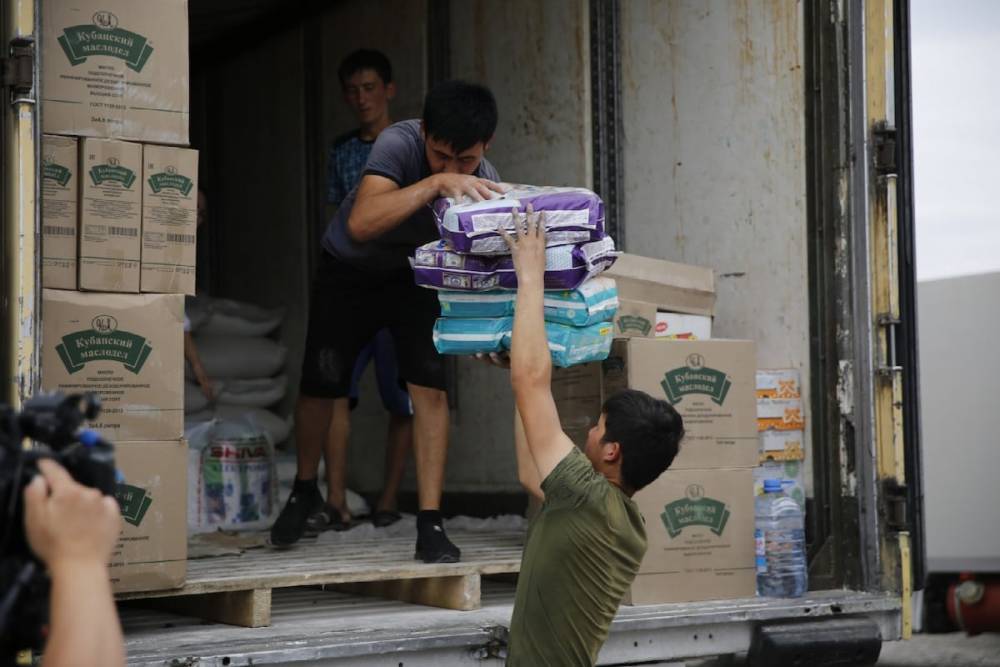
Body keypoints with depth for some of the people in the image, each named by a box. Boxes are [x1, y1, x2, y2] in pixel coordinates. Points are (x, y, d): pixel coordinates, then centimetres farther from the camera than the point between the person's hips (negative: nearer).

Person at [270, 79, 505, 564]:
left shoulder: (485, 185, -24)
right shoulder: (399, 143, -35)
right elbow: (361, 224, -49)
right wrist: (435, 183, -59)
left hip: (415, 274, 1)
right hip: (349, 269, -1)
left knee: (429, 385, -16)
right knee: (321, 385, 1)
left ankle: (430, 524, -12)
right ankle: (304, 490, 29)